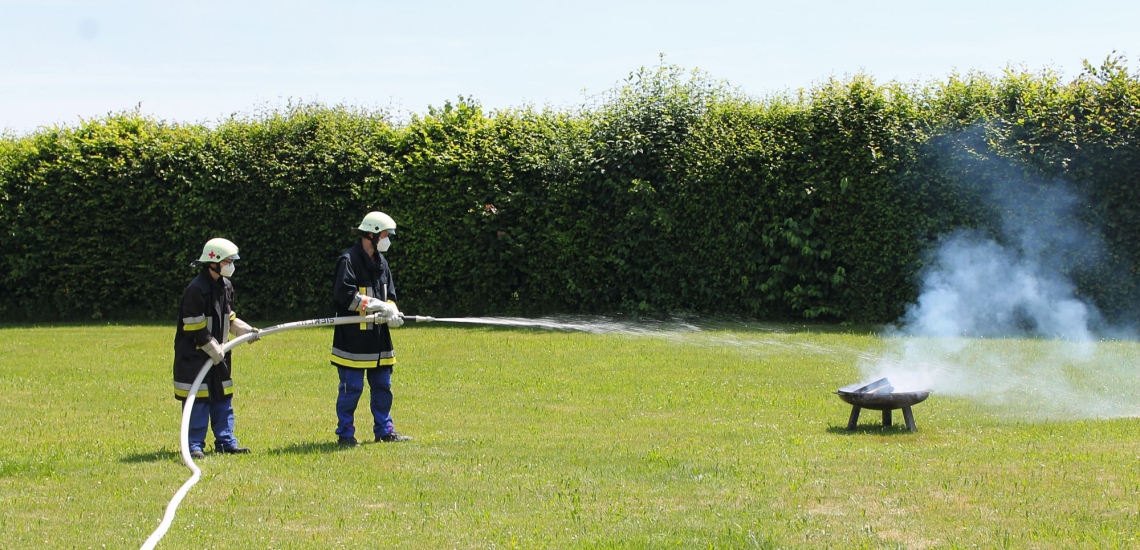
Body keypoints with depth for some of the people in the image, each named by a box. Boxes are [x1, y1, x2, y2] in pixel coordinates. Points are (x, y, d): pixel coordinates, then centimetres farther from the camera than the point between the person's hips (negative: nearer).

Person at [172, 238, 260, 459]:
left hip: (218, 352, 9)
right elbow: (195, 329, -19)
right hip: (194, 354, -9)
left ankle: (226, 441, 17)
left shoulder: (226, 286, 7)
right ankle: (194, 445, 2)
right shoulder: (196, 290, -20)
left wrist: (246, 330, 4)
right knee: (197, 400, -5)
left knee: (223, 399, 11)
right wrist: (214, 350, -16)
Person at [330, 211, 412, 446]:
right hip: (354, 337, -8)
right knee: (352, 387, -3)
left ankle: (384, 430, 20)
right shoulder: (349, 260, -11)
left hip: (378, 338, 8)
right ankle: (345, 433, 6)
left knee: (383, 386, 12)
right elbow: (344, 294, -21)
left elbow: (389, 295, 18)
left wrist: (392, 312, -4)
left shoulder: (381, 262, 15)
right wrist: (376, 305, -20)